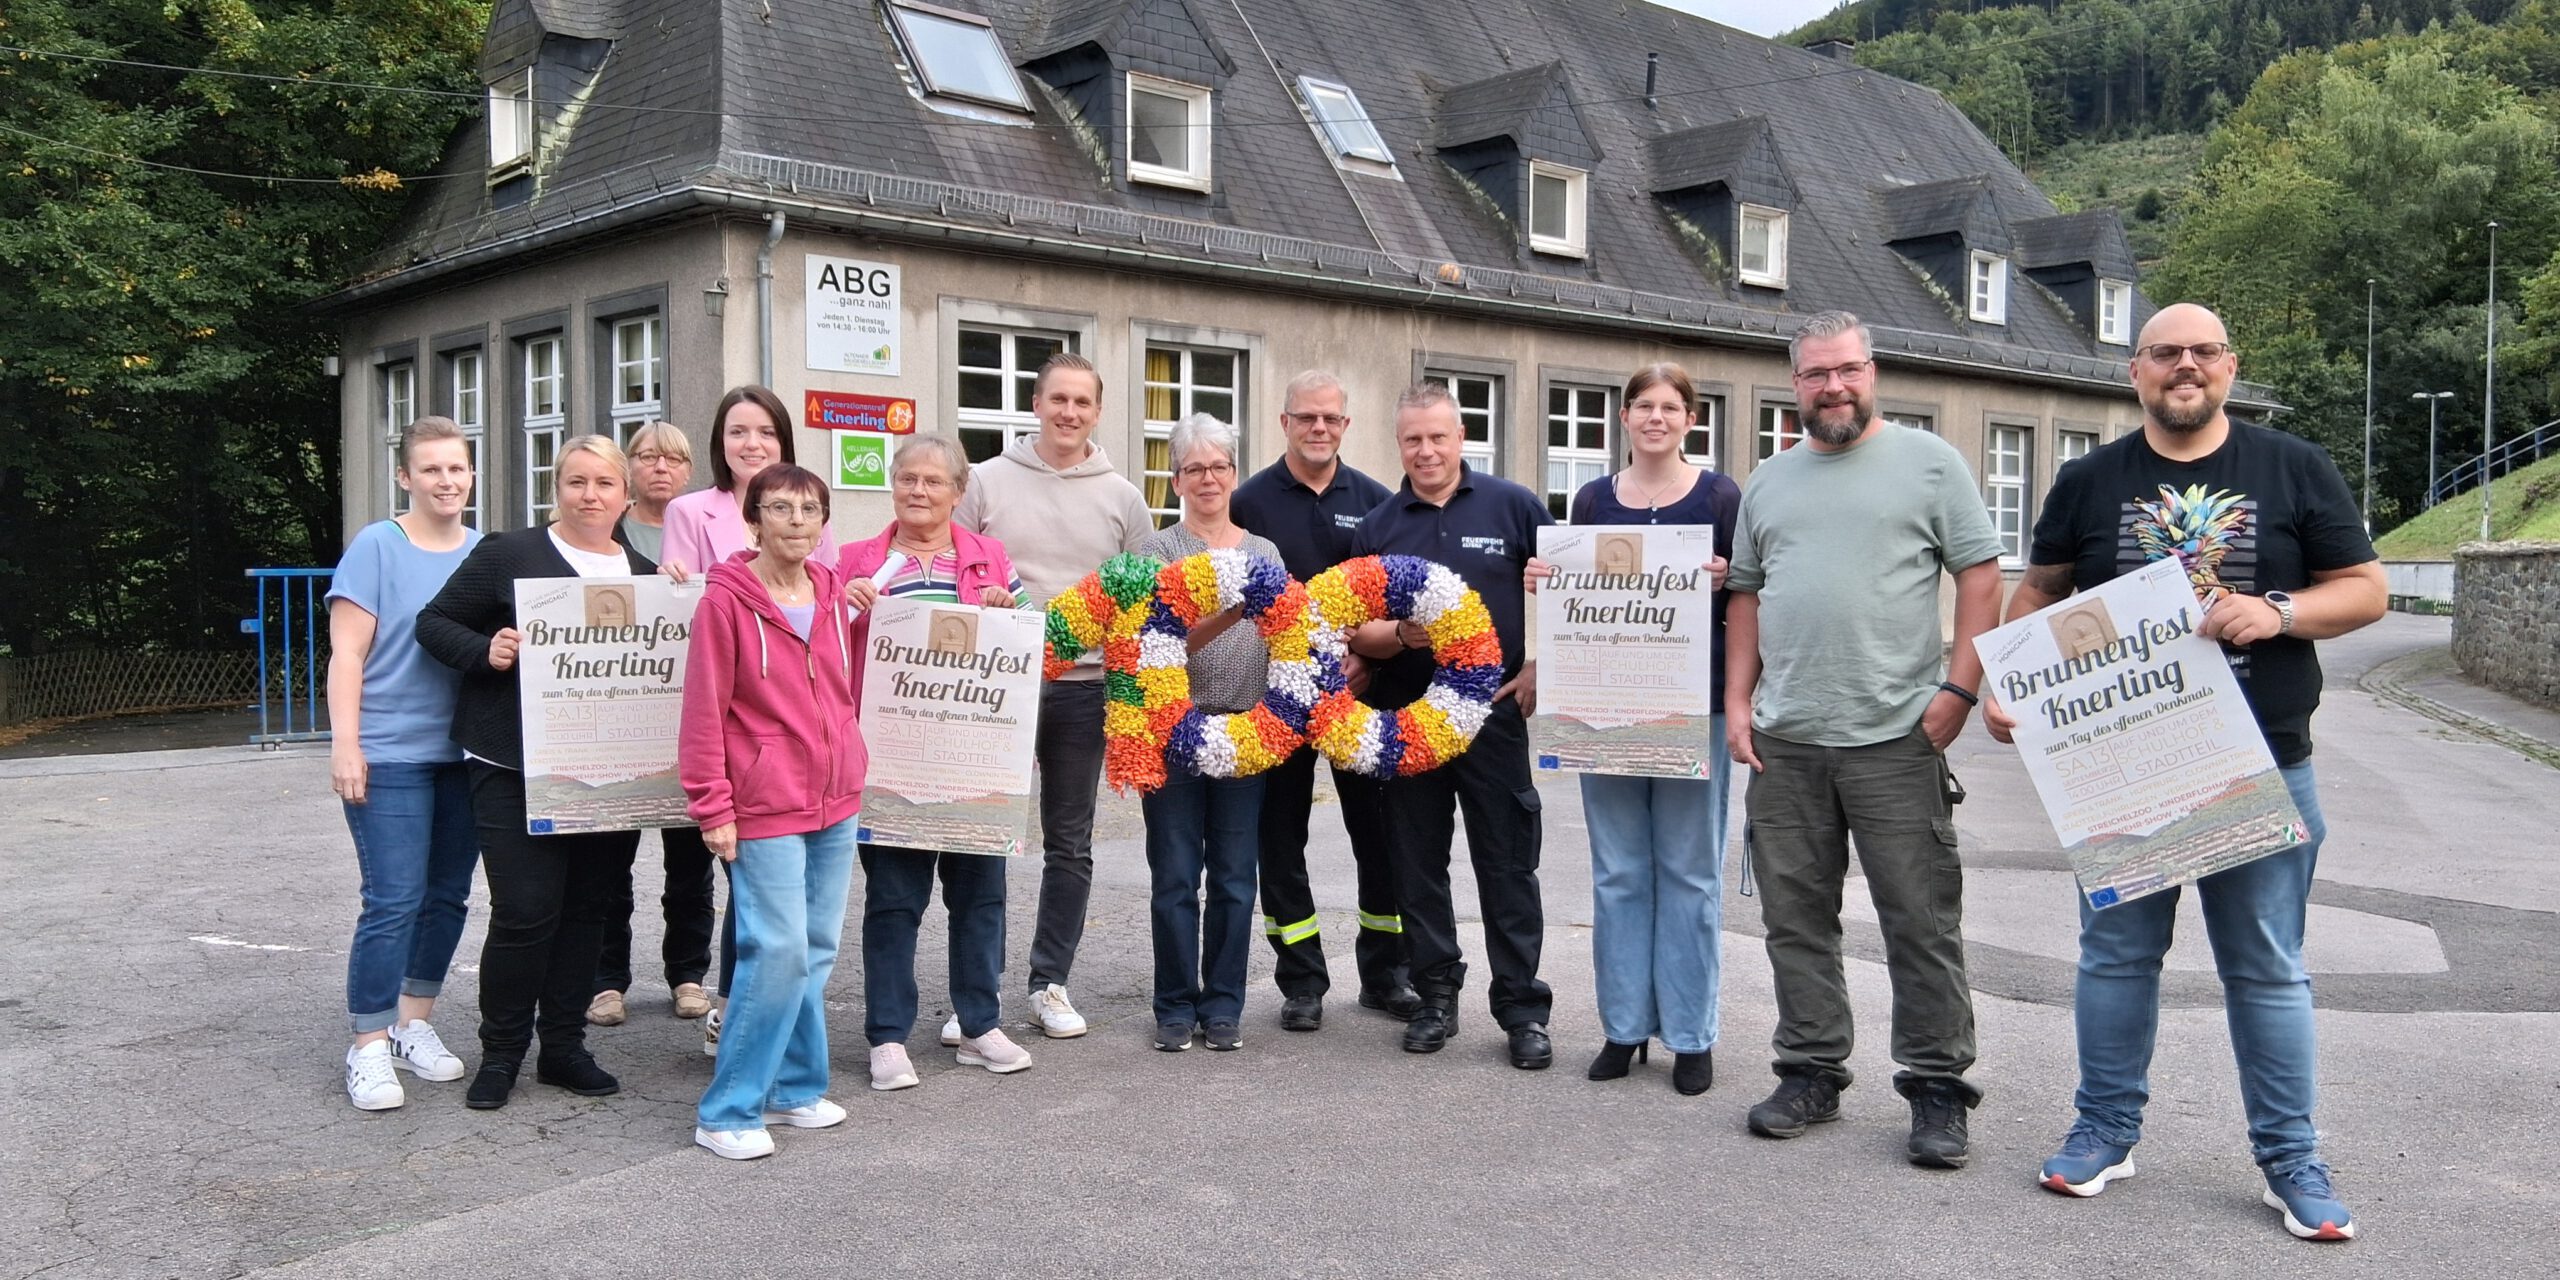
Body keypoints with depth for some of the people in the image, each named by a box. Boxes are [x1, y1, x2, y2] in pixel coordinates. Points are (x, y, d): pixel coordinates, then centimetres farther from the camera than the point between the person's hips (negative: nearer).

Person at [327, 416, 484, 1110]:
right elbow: (347, 653, -7)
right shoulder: (376, 547, -3)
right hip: (390, 754, -5)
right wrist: (345, 742, -13)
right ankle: (369, 1047, 3)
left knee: (448, 896, 11)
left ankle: (413, 1023, 25)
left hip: (466, 753, 5)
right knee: (394, 901, -8)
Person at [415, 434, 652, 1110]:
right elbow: (435, 623, 1)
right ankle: (500, 1052, 11)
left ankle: (564, 1045, 22)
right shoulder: (507, 554, 0)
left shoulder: (645, 574, 13)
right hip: (518, 768, -4)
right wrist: (485, 651, -17)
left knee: (588, 907, 10)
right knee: (525, 910, -6)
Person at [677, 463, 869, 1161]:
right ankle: (727, 1111, 1)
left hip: (836, 801, 6)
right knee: (780, 951, -10)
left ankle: (794, 1088, 24)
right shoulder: (726, 600, -8)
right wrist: (713, 809, -12)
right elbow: (704, 712, -9)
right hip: (765, 807, -6)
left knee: (817, 951, 11)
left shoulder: (831, 595, 9)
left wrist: (851, 770, 15)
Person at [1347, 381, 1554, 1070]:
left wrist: (1539, 668, -5)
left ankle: (1523, 1009, 9)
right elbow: (1358, 632, 5)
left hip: (1496, 712, -2)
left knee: (1508, 865, 1)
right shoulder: (1378, 525, 7)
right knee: (1418, 864, 9)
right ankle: (1436, 995, 21)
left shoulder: (1512, 506, 1)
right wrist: (1398, 635, -16)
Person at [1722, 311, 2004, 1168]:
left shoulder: (1928, 462, 2)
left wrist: (1961, 688, -10)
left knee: (1922, 923, 0)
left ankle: (1937, 1088, 10)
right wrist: (1737, 699, 8)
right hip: (1784, 742, 4)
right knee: (1796, 920, 9)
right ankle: (1811, 1073, 21)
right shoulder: (1769, 482, 15)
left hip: (1896, 738, -4)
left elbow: (1981, 575, -1)